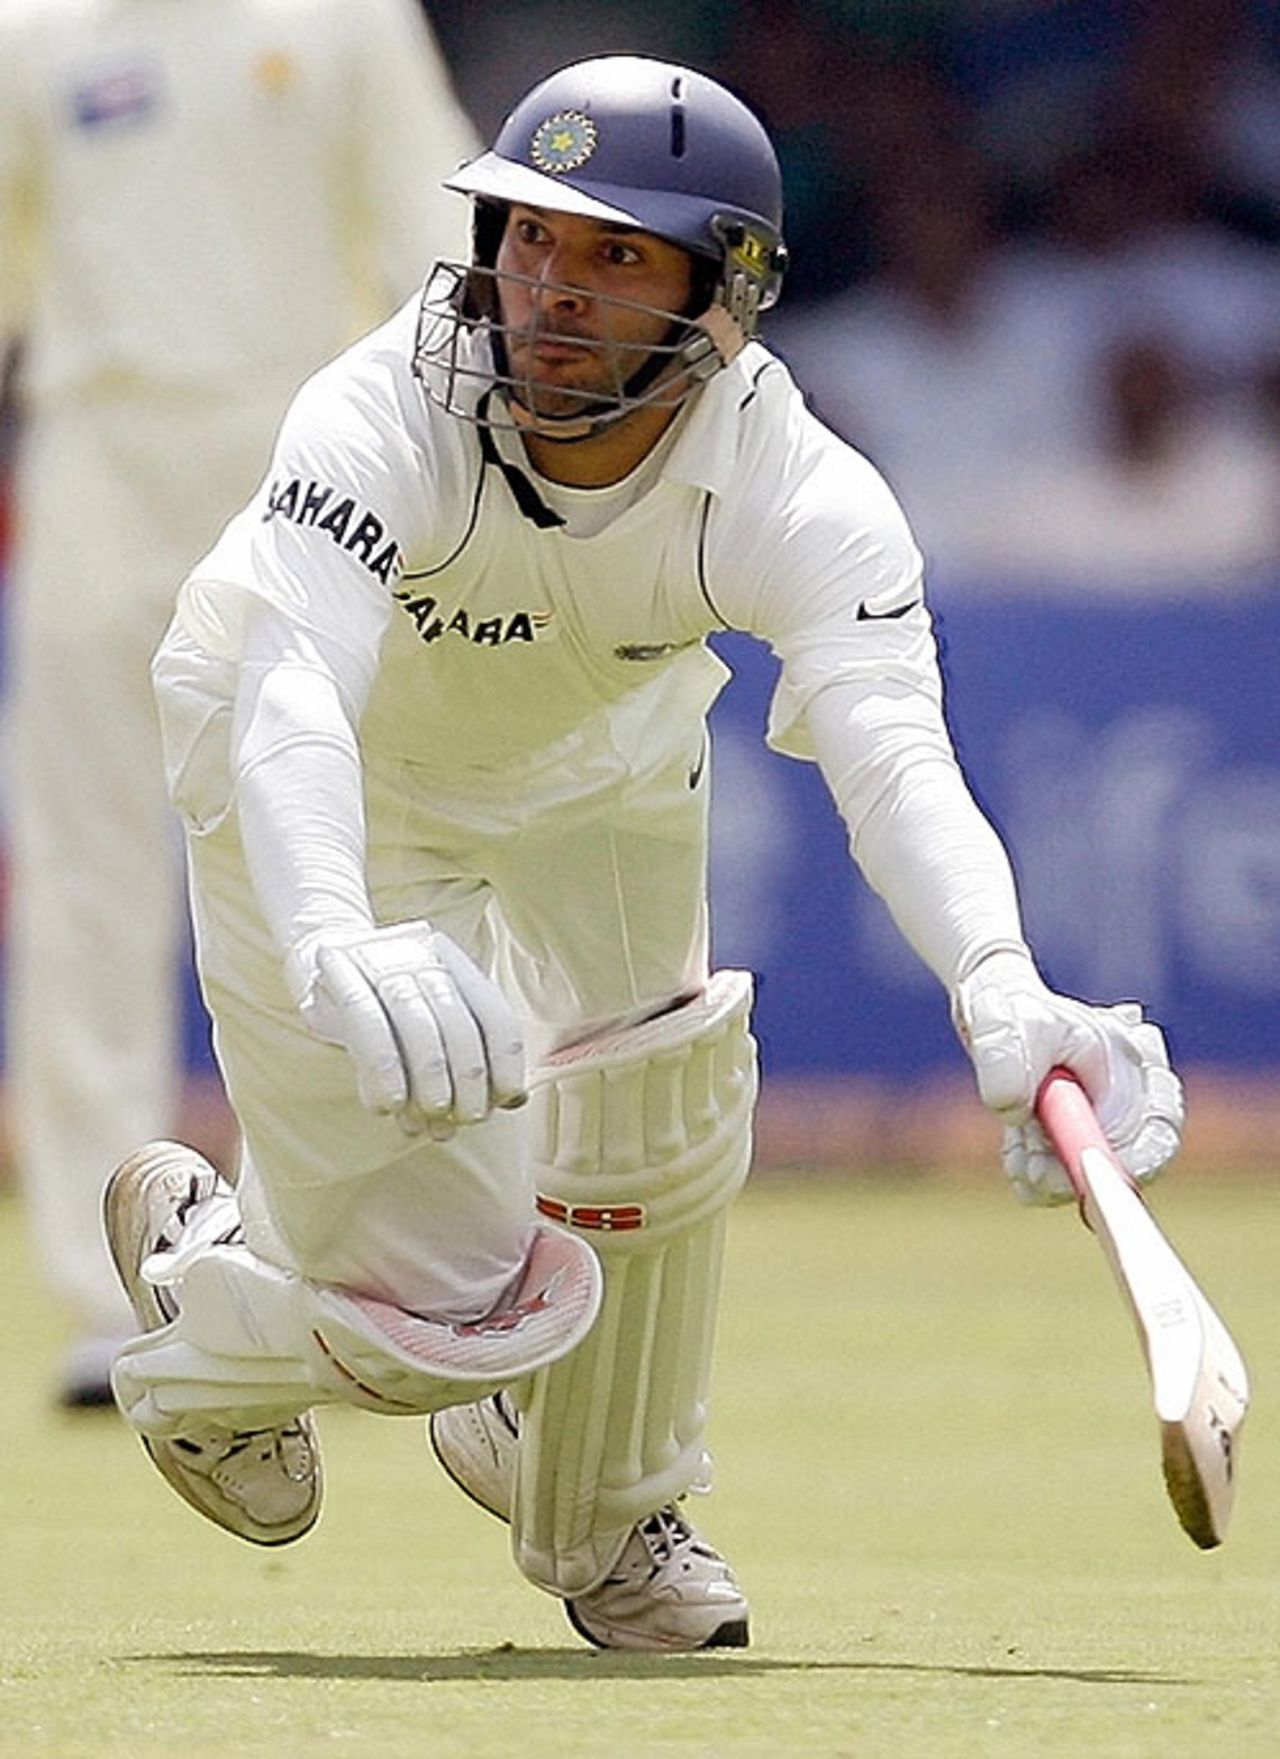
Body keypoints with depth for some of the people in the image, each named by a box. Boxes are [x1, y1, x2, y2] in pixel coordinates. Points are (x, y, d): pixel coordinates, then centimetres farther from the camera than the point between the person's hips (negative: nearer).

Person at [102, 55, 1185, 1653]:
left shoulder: (798, 494, -31)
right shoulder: (386, 416, -38)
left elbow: (893, 756, -46)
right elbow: (294, 699, -52)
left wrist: (998, 987, -66)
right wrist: (334, 949, -73)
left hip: (603, 763, 4)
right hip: (338, 788, -3)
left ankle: (603, 1521, 36)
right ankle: (205, 1282, 28)